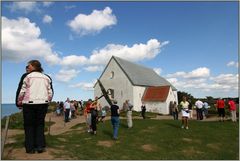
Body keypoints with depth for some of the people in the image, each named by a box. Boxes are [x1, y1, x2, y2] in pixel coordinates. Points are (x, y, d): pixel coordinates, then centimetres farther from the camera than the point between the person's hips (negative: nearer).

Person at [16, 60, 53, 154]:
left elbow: (21, 91, -3)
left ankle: (30, 148, 9)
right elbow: (50, 92, 10)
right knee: (40, 124, 12)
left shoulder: (26, 76, 0)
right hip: (43, 104, 3)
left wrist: (19, 103, 10)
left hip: (29, 103, -3)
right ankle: (40, 146, 9)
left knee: (29, 125, 8)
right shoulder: (47, 77, 11)